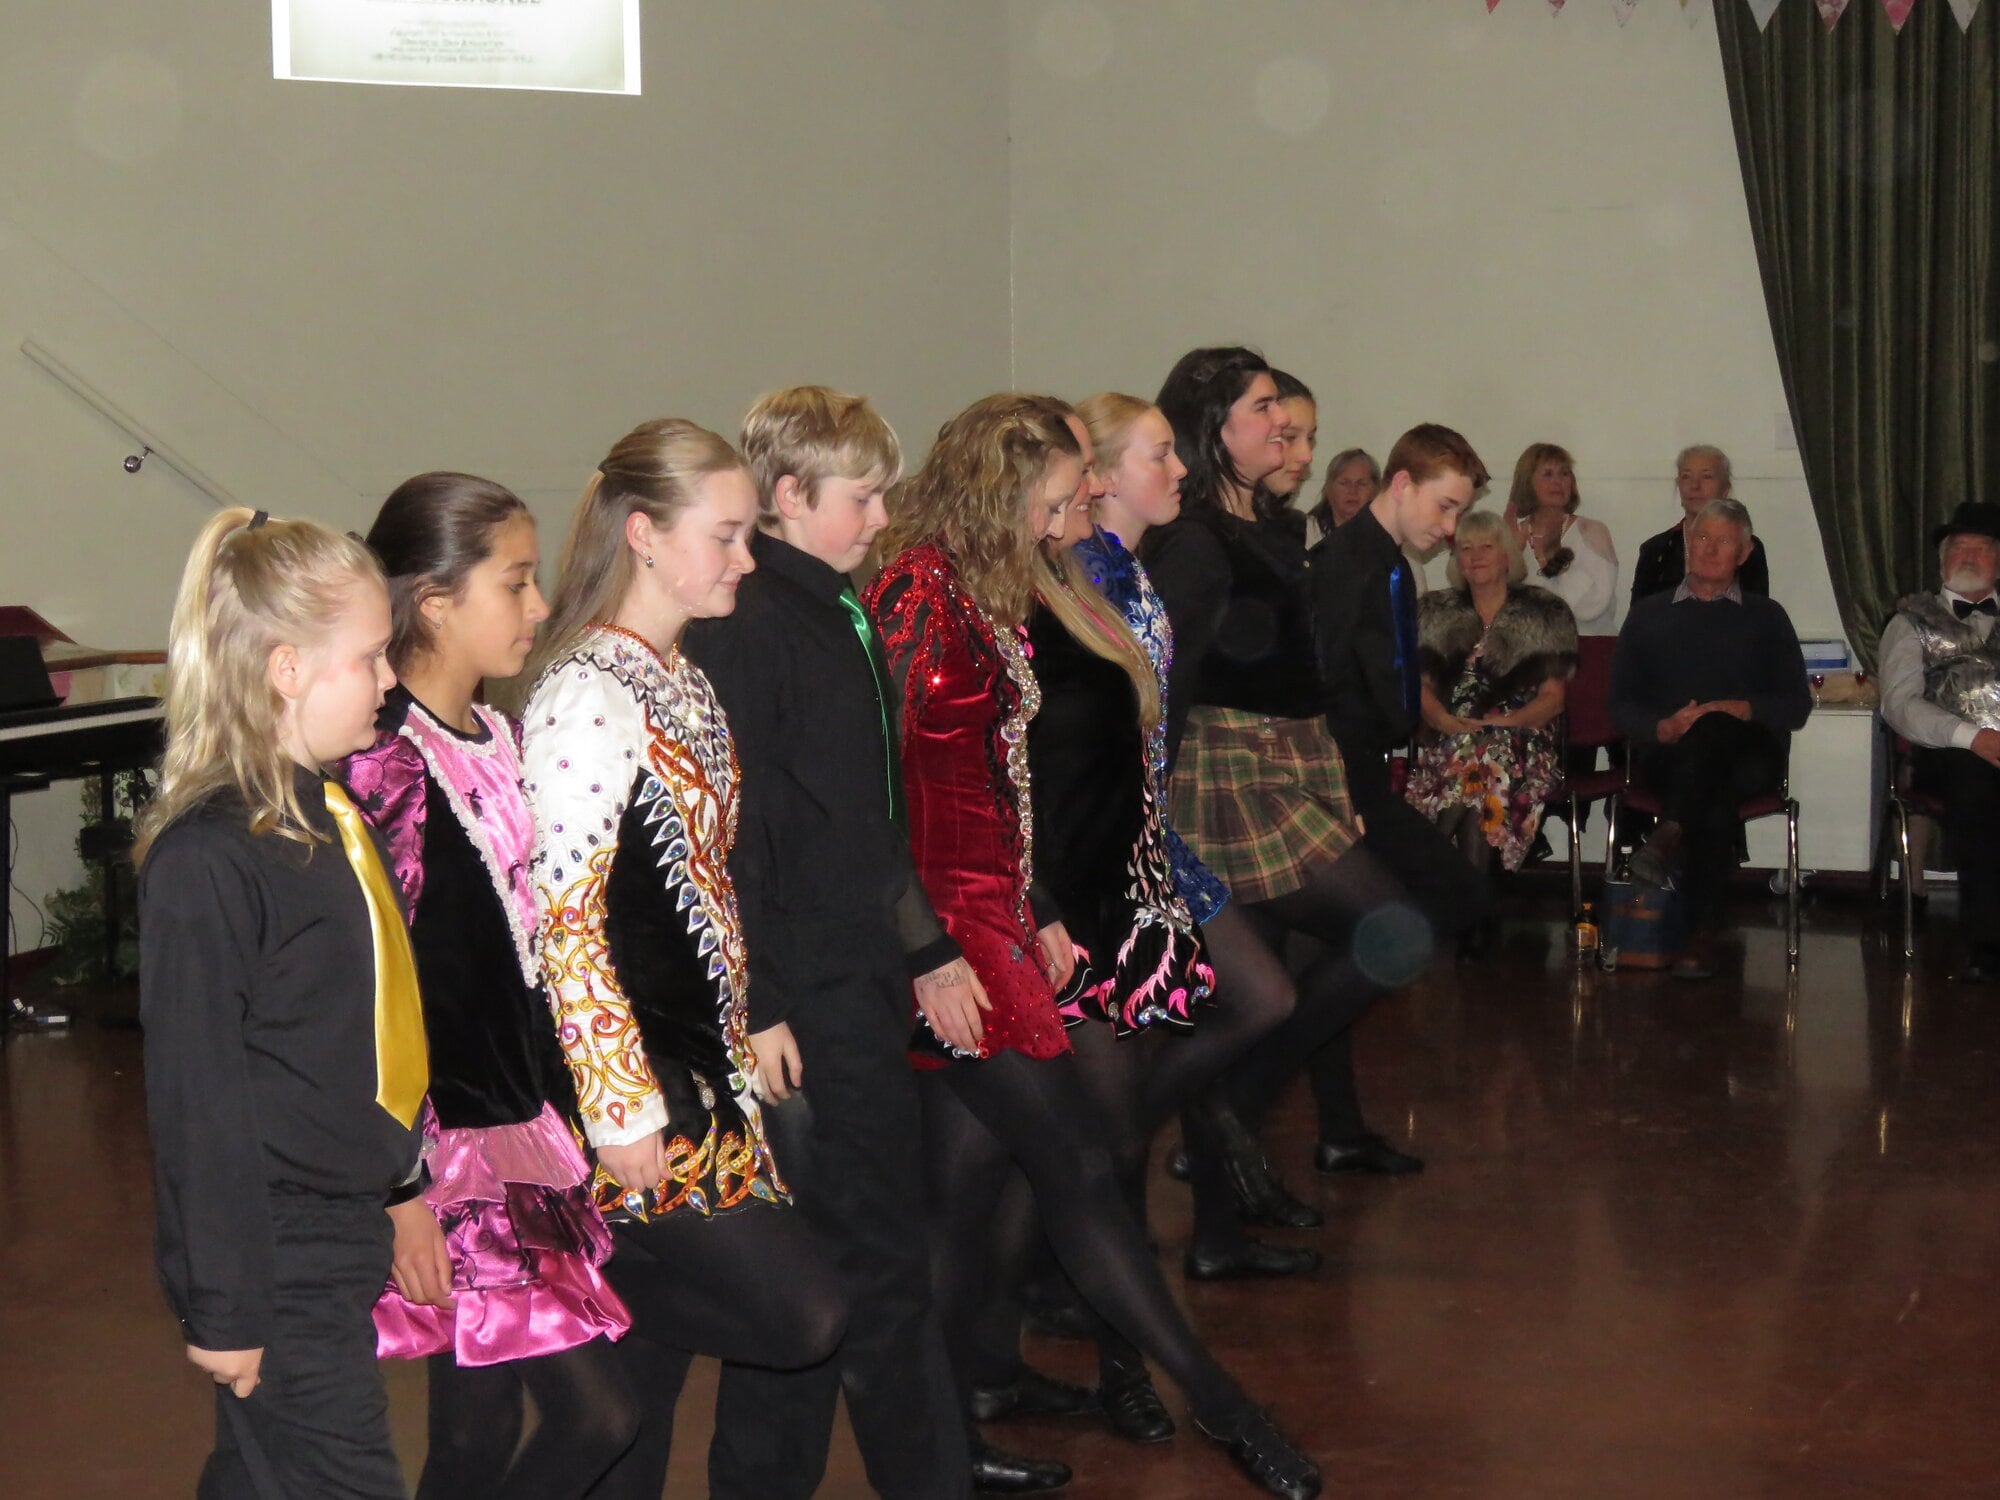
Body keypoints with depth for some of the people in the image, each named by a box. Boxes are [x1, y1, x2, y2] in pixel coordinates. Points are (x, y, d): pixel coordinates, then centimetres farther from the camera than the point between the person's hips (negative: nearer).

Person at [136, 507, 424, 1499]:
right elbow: (196, 1094, -19)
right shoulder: (206, 857, -20)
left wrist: (401, 1181, 20)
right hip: (277, 1258, -8)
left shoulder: (328, 811, 7)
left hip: (341, 1230, 8)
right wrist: (224, 1306, -17)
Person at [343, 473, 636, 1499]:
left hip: (521, 1127, 8)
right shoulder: (387, 764, -16)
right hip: (444, 1139, -8)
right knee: (597, 1413, -7)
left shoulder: (493, 740, 11)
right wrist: (401, 1188, -17)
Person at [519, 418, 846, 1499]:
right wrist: (621, 1112, -19)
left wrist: (738, 1034, 17)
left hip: (698, 1066, 9)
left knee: (653, 1348, 12)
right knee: (801, 1314, -8)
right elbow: (564, 920, -20)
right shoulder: (586, 698, -17)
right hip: (633, 1082, -9)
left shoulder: (680, 679, 12)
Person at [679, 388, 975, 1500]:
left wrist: (929, 946, 22)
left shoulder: (842, 614, 15)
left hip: (867, 984, 9)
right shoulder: (745, 627, -15)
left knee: (885, 1248, 15)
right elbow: (729, 833, -20)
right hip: (803, 1000, -9)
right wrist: (753, 1007, -22)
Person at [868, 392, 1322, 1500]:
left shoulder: (984, 592, 15)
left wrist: (1038, 913, 20)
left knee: (968, 1178, 11)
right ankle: (1219, 1407, 3)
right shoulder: (918, 594, -14)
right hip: (945, 920, -9)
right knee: (1076, 1163, -4)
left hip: (992, 915, 9)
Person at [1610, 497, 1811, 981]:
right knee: (1715, 794, -39)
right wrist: (1661, 728, -10)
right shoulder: (1649, 615, 23)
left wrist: (1747, 710, -11)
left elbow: (1797, 705, 11)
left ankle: (1671, 834, -56)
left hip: (1746, 755, 0)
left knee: (1710, 731, -39)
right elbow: (1621, 704, 13)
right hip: (1667, 755, 0)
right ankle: (1702, 935, -49)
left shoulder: (1766, 617, 22)